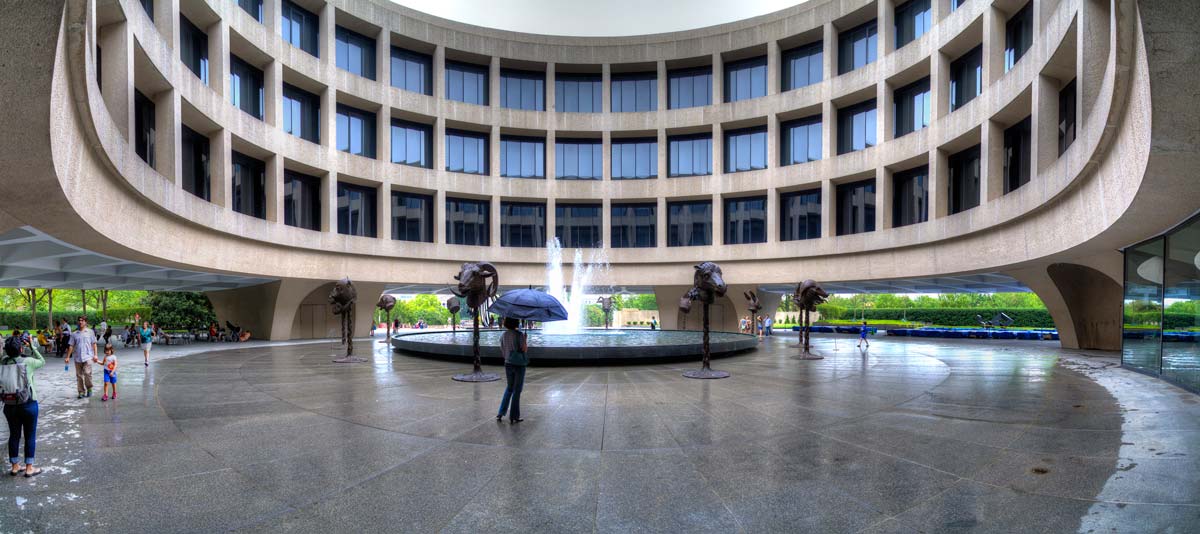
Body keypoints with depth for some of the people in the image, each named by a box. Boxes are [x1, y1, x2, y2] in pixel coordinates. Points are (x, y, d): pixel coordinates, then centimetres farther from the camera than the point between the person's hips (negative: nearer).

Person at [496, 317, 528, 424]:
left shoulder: (503, 335, 0)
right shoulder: (519, 335, -16)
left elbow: (502, 351, 6)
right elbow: (524, 350, -14)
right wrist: (526, 342, 2)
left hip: (508, 364, 5)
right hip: (519, 365, -5)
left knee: (509, 388, 21)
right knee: (517, 391, 6)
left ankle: (501, 413, 17)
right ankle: (514, 417, 12)